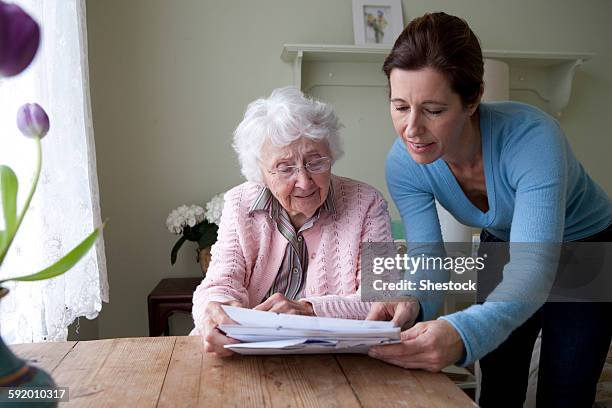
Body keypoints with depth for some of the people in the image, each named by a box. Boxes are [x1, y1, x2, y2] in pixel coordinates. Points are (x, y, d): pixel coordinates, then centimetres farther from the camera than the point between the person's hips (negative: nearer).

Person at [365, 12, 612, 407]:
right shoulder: (403, 164, -24)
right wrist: (410, 302, -47)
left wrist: (465, 333, -64)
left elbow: (531, 272, -45)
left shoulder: (531, 138, -38)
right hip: (503, 246, 3)